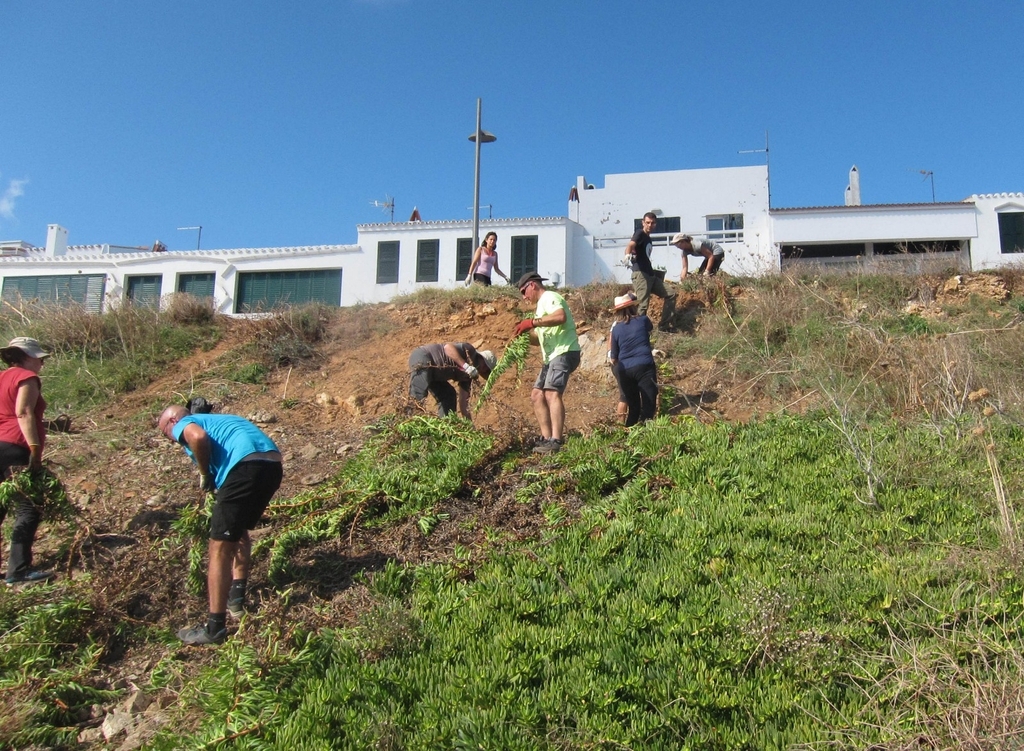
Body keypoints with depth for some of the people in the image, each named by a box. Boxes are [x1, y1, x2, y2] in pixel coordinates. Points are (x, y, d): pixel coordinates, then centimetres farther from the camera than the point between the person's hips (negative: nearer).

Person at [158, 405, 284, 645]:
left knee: (220, 548, 0)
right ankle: (236, 597, 38)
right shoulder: (215, 420, 38)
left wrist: (204, 474, 2)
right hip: (273, 464, 9)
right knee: (240, 529, 30)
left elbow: (198, 437, -13)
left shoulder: (184, 424, 13)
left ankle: (215, 628, 3)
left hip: (246, 466, -9)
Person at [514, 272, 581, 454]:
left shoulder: (550, 297, -4)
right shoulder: (542, 304, 27)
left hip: (564, 352, -11)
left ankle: (556, 441, -33)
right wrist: (525, 335, 9)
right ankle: (546, 438, 6)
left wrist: (533, 322, -24)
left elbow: (561, 316, -26)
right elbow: (543, 337, 28)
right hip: (552, 356, 11)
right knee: (537, 394, 9)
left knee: (552, 392, -23)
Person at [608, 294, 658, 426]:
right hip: (644, 367, -3)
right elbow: (650, 327, 29)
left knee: (633, 407, 15)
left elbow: (613, 358, 10)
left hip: (624, 371, 3)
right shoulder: (643, 320, 2)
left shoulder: (616, 329, 6)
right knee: (648, 405, -3)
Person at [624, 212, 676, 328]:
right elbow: (630, 245, -27)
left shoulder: (648, 239, 19)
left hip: (651, 275, 9)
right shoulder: (640, 233, -6)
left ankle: (664, 325, 13)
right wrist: (628, 255, -50)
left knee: (671, 294, 11)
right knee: (642, 305, -16)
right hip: (641, 275, -9)